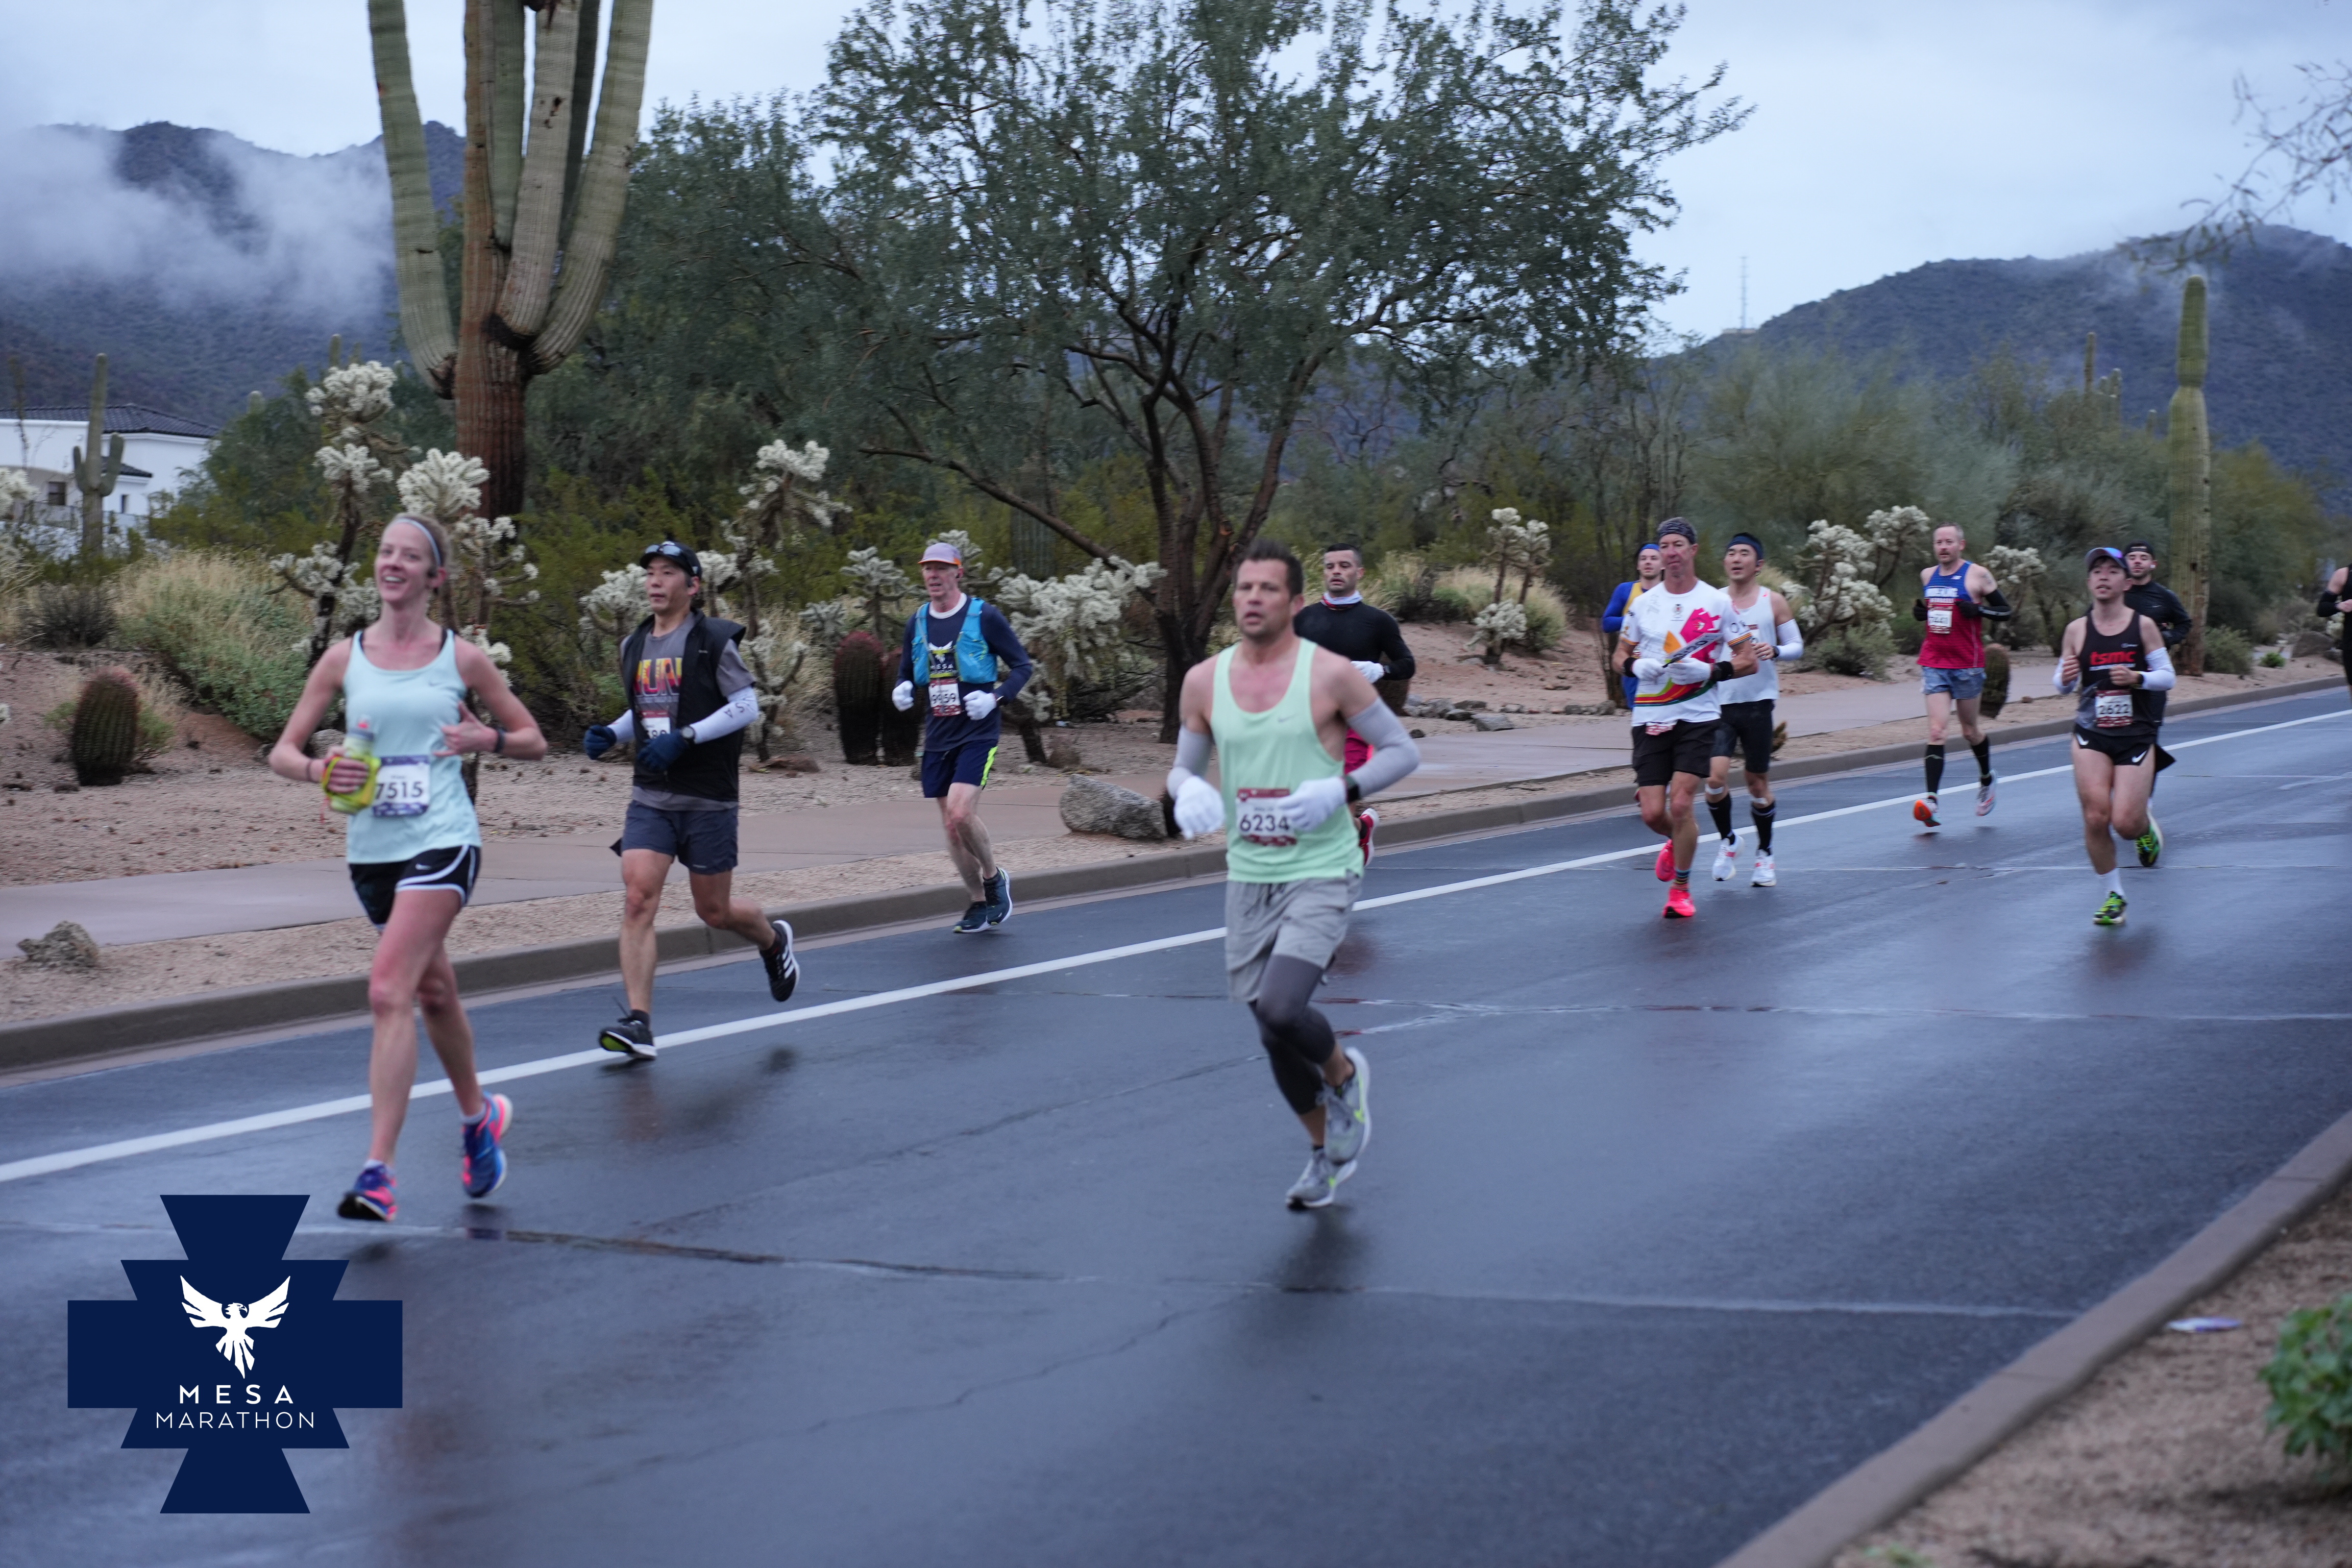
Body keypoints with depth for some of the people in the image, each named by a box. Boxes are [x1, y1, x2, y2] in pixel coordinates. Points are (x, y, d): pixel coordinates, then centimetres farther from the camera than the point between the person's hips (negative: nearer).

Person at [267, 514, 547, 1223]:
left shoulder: (461, 657, 1)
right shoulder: (344, 657, 6)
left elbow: (534, 740, 10)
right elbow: (282, 751, 6)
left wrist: (487, 739, -10)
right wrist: (320, 769, -15)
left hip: (442, 844, -4)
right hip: (371, 849, 4)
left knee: (389, 991, -19)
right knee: (433, 992, 18)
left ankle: (378, 1172, -20)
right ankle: (479, 1116, 44)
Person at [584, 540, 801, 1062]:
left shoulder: (714, 640, -7)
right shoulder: (634, 646, 11)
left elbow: (747, 705, -10)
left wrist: (685, 737, -20)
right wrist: (610, 734, 3)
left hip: (709, 798, -4)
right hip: (650, 798, 4)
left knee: (714, 911, 7)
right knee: (638, 900, -14)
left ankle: (774, 941, 43)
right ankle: (638, 1023, -18)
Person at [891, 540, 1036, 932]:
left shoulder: (985, 617, -5)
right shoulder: (917, 623, 9)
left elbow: (1022, 666, -1)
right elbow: (906, 674, 20)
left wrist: (996, 697, -17)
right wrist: (902, 693, -2)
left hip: (978, 734, -5)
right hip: (938, 737, 6)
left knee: (961, 814, -21)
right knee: (951, 826, 6)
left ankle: (995, 877, 5)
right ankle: (981, 904, 20)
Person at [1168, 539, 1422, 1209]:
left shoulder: (1330, 673, -10)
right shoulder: (1204, 681, 2)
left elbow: (1403, 750, -3)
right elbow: (1183, 768, 14)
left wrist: (1340, 790, -19)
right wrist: (1189, 791, -11)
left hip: (1321, 875, -5)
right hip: (1248, 878, 5)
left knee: (1280, 1009, -23)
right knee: (1274, 1034, 10)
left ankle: (1345, 1073, 11)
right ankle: (1327, 1149, 34)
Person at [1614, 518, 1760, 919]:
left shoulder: (1718, 602, 0)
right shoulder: (1643, 603, 7)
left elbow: (1748, 661, 2)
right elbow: (1621, 657, 16)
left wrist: (1709, 671, -15)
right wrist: (1637, 666, -7)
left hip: (1698, 718, -2)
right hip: (1650, 718, 3)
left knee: (1680, 804, -13)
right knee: (1652, 813, -3)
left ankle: (1681, 888, 5)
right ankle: (1677, 843, 34)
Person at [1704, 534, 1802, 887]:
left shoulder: (1773, 602, 1)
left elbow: (1797, 646, 4)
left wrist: (1775, 651, -16)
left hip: (1758, 702, -1)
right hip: (1719, 702, 1)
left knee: (1758, 783, 6)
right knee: (1715, 776, -15)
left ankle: (1764, 854, 24)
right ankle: (1727, 840, 9)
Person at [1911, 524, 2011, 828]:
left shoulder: (1977, 575, -4)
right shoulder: (1927, 575, 10)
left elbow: (2005, 611, -1)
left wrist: (1978, 610, -19)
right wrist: (1918, 612, 3)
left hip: (1967, 665, -3)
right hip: (1933, 663, 3)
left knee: (1970, 730, 12)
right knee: (1936, 729, -11)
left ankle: (1986, 779, 41)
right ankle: (1931, 800, -23)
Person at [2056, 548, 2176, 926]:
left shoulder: (2144, 625, -3)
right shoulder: (2077, 630, 1)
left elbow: (2167, 677, 1)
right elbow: (2062, 683, 8)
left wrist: (2137, 678, -18)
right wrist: (2065, 678, -15)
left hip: (2136, 735, -1)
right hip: (2091, 736, 1)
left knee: (2125, 823, -10)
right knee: (2095, 817, -10)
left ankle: (2146, 826, 29)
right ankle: (2112, 895, 10)